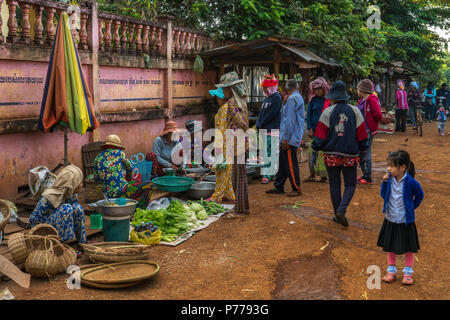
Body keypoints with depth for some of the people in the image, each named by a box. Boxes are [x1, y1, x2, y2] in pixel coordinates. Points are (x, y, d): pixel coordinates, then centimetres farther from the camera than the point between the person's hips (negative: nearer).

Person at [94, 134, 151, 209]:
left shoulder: (97, 159, 12)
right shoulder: (119, 153, 2)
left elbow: (96, 179, 18)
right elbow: (129, 168, 16)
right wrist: (128, 179, 35)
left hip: (108, 195, 6)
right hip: (122, 191, -6)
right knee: (148, 187, 3)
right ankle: (138, 208, -14)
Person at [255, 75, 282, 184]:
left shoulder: (277, 97, -8)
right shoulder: (266, 99, 19)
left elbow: (271, 115, -14)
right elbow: (261, 113, 19)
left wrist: (260, 124, -8)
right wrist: (258, 124, 2)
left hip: (272, 130, -8)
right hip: (264, 130, 9)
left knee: (269, 153, -10)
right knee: (266, 153, 9)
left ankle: (267, 175, -10)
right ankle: (271, 174, 16)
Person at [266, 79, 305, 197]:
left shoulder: (292, 99, -14)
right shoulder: (299, 98, 17)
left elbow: (290, 120, -20)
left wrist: (285, 138, -19)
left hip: (290, 138, -10)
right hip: (294, 137, 10)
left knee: (290, 164, -5)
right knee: (283, 162, 13)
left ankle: (297, 189, 2)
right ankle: (278, 187, 18)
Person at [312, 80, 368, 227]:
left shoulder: (327, 112, -5)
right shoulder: (355, 111, 0)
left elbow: (320, 134, -4)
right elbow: (362, 135, 5)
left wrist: (315, 148, 10)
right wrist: (362, 148, 20)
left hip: (331, 155, 0)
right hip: (350, 155, 0)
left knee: (334, 185, 11)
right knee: (350, 185, 10)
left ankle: (338, 215, 16)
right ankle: (341, 210, -11)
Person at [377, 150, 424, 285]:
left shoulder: (410, 182, -20)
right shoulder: (390, 179, -8)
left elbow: (420, 195, -3)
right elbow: (384, 195, -4)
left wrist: (412, 206, 0)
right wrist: (385, 182, -16)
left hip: (405, 221, -4)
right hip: (391, 220, 4)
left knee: (408, 247, 11)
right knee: (390, 247, 15)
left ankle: (408, 272, 28)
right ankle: (391, 270, 31)